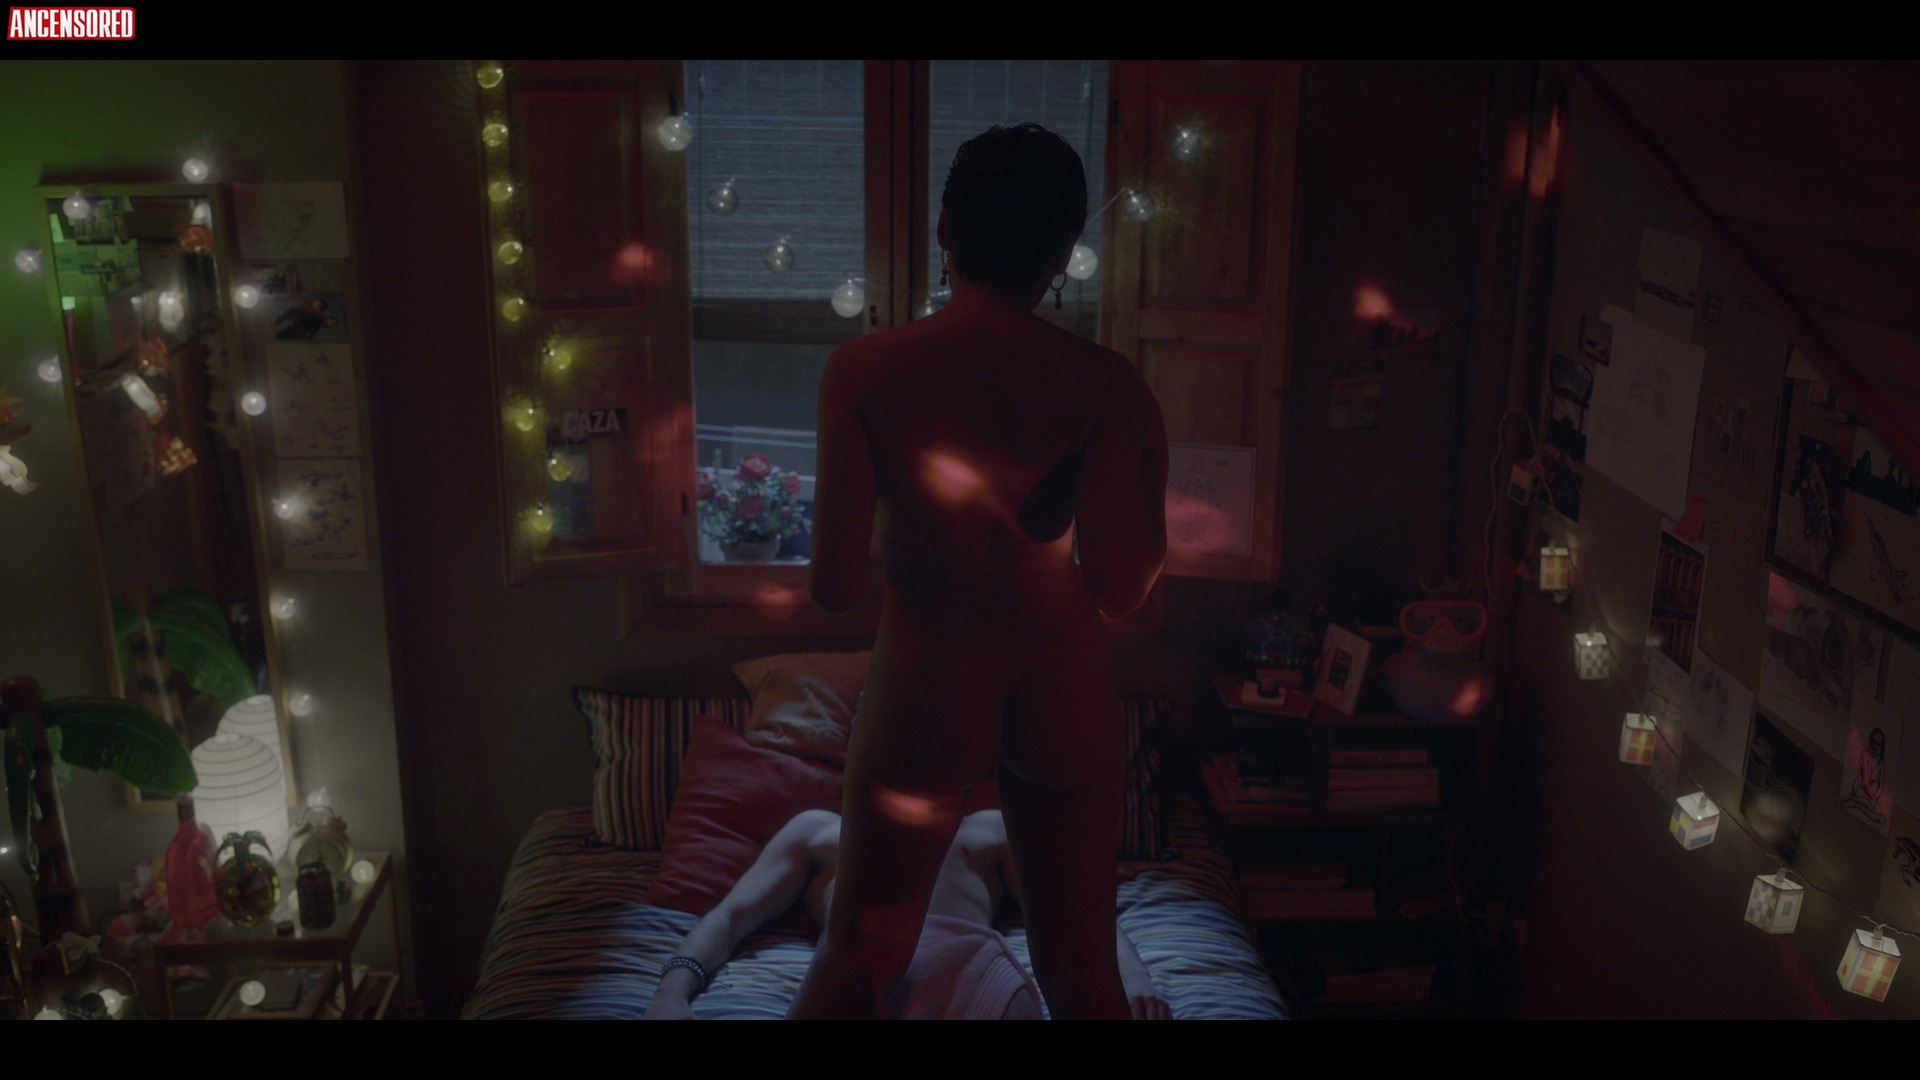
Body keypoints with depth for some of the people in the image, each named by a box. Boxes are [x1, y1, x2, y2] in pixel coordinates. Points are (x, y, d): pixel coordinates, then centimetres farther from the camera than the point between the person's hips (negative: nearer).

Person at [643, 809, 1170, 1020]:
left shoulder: (992, 827, 39)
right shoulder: (816, 828, 40)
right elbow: (728, 918, 27)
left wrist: (1130, 975, 1)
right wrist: (674, 991, 3)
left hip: (975, 964, 1)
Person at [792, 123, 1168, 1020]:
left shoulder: (865, 370, -12)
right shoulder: (1106, 386, -12)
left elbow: (833, 587, -13)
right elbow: (1120, 590, -14)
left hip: (923, 688, 0)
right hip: (1063, 700, 1)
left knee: (855, 963, 19)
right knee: (1083, 978, 17)